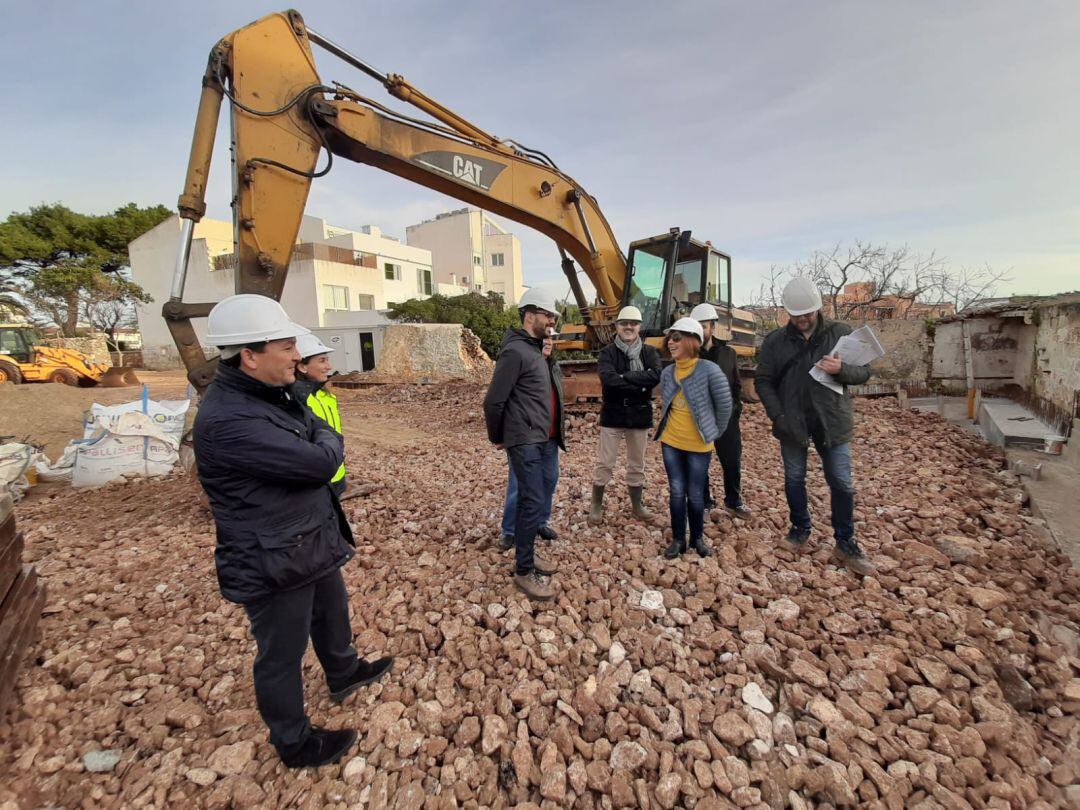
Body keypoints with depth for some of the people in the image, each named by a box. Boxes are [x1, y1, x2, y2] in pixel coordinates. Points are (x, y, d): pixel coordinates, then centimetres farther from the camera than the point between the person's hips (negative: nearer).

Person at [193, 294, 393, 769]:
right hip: (274, 564, -9)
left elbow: (319, 430, 10)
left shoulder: (273, 394, 2)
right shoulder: (228, 421, -31)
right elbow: (320, 462, -29)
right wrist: (326, 440, -9)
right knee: (282, 655, 15)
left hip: (314, 543, 9)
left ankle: (344, 674, 57)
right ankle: (295, 743, 39)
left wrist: (319, 443, -9)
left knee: (332, 613, 29)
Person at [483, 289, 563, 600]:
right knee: (532, 503, -4)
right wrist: (497, 437, -4)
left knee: (539, 498, 17)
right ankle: (524, 572, 10)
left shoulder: (536, 348, 14)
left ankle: (527, 552, 34)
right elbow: (494, 401, -16)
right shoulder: (515, 351, -15)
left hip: (547, 440, 9)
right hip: (525, 443, -9)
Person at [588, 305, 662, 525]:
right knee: (604, 463, 4)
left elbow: (656, 376, -17)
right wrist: (640, 385, -20)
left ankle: (636, 504, 32)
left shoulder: (649, 352, 2)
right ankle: (596, 505, 20)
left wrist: (624, 377, -21)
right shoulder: (608, 352, -4)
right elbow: (608, 379, -23)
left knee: (637, 464, 15)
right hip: (613, 414, -2)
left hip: (640, 415, 2)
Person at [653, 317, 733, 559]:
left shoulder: (709, 370, -17)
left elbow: (724, 404, -9)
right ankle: (678, 539, 22)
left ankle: (697, 538, 29)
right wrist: (666, 428, 11)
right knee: (676, 492, 8)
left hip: (698, 446, -3)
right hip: (670, 443, 4)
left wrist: (714, 432, -1)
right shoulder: (667, 372, -2)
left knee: (695, 494, 8)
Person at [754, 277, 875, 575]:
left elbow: (864, 371, 3)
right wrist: (778, 415, -11)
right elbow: (763, 381, 1)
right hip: (792, 423, 1)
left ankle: (845, 543, 21)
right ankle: (800, 529, 33)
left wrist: (841, 369, -20)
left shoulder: (841, 333, 0)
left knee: (842, 484, 5)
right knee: (794, 479, 13)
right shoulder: (775, 340, -1)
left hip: (831, 422, 0)